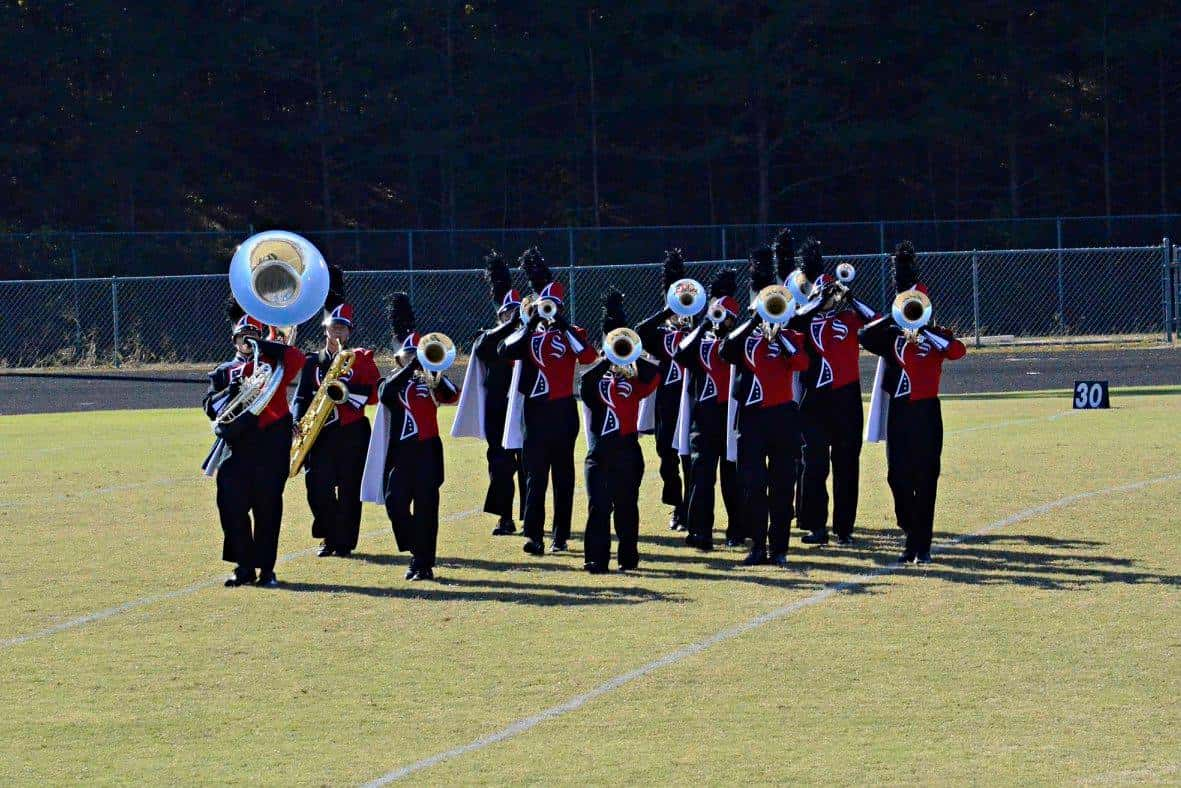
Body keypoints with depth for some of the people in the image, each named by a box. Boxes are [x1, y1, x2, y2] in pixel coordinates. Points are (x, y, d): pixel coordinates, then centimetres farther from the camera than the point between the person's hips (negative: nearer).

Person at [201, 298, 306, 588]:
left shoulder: (274, 364, 10)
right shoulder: (224, 372, 16)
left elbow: (296, 358, -11)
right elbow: (210, 406, 7)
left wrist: (262, 345, -8)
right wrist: (230, 391, -12)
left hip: (270, 445, -2)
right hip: (236, 444, 2)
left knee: (268, 507, -1)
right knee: (232, 507, -4)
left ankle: (266, 568, 6)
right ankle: (244, 567, 6)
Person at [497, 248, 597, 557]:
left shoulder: (572, 334, 6)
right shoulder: (527, 334, 7)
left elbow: (588, 356, -14)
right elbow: (505, 351, -12)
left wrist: (563, 326, -17)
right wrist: (531, 325, -18)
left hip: (563, 412, 0)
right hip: (535, 412, 0)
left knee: (563, 476, 6)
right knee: (535, 476, -7)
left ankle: (561, 536, 12)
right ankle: (534, 536, -12)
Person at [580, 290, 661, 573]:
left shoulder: (633, 381, 9)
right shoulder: (596, 379, 11)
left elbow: (654, 375, -10)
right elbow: (585, 383, -13)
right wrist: (605, 361, -16)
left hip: (627, 453, 0)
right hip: (599, 453, 0)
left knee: (626, 506, 6)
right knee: (598, 507, -7)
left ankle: (628, 557, 14)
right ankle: (597, 559, -7)